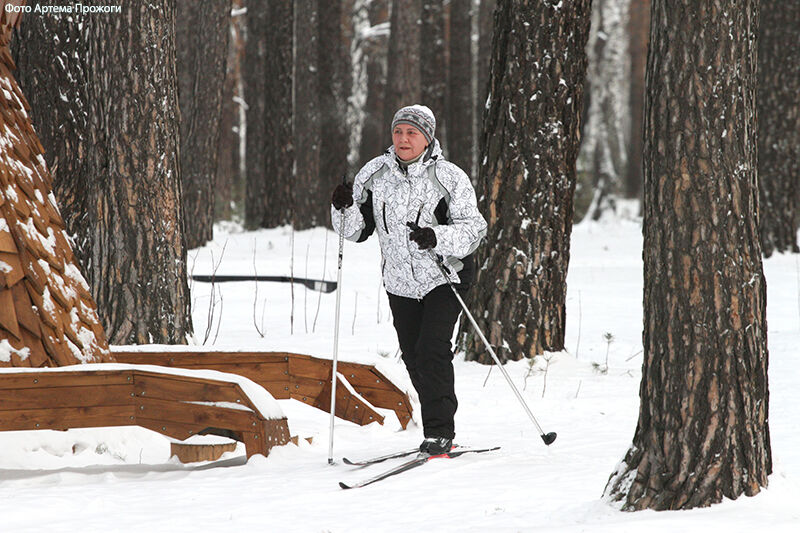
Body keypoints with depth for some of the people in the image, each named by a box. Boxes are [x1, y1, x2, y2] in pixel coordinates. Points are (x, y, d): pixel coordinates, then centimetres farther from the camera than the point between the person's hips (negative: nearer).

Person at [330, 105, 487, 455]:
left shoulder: (449, 178, -12)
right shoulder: (374, 174, -1)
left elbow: (473, 230, -15)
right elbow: (358, 230, 5)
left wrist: (437, 238, -32)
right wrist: (345, 209, -16)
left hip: (446, 277, -5)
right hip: (400, 282, 5)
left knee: (432, 350, -16)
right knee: (413, 357, 8)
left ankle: (439, 433, -9)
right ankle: (438, 427, 23)